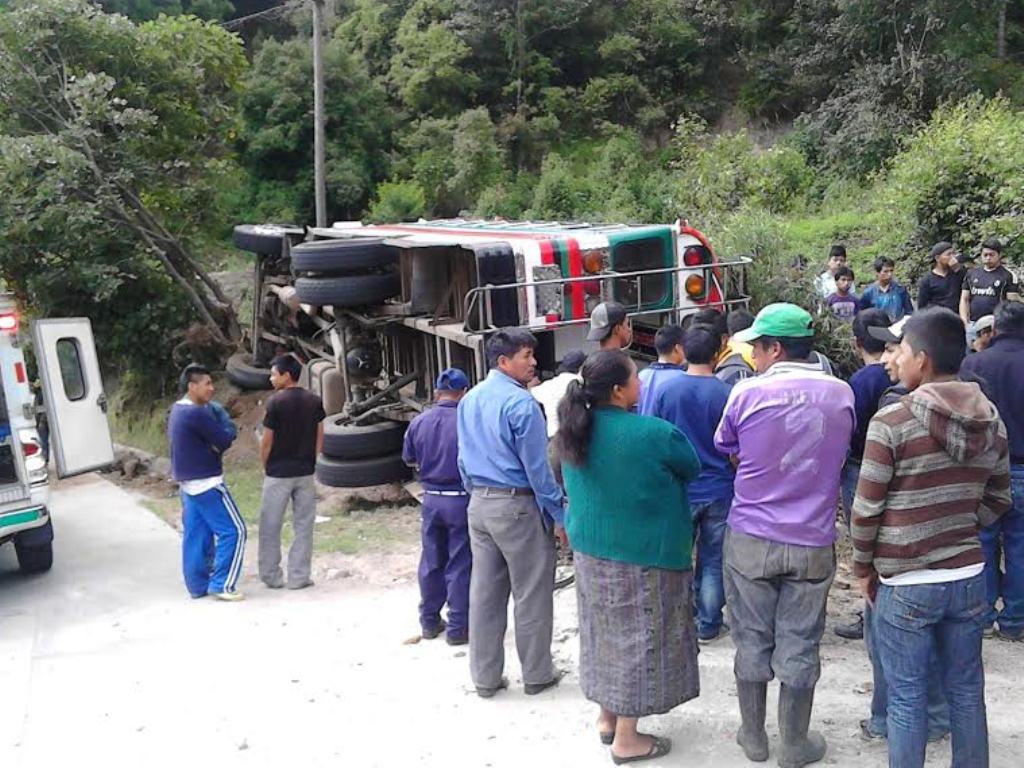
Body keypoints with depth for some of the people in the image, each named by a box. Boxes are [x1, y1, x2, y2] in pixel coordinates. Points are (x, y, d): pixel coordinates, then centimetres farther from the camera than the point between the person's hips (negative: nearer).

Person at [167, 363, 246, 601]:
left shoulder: (177, 410, 11)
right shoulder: (198, 413, -21)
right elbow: (225, 440, -16)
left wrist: (213, 444, -4)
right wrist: (221, 414, 0)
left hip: (187, 482, 10)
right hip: (207, 483, -10)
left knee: (195, 535, 13)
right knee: (233, 531, -3)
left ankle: (198, 585, 18)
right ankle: (222, 585, -2)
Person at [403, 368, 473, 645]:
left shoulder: (419, 422, 0)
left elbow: (408, 459, 13)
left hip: (431, 499, 4)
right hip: (461, 500, -4)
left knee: (431, 562, 15)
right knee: (460, 565, 4)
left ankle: (429, 621, 25)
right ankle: (457, 627, 9)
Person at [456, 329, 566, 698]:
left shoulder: (468, 400, 9)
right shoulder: (520, 402, -16)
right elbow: (537, 465, -15)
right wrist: (558, 515, -8)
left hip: (479, 504, 8)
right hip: (517, 505, -7)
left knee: (484, 592, 12)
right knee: (531, 593, 6)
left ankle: (485, 677, 20)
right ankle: (537, 674, 17)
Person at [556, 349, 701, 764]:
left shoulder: (574, 431, -1)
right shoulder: (654, 433, -21)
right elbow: (692, 468, -3)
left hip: (589, 550, 7)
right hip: (643, 555, -7)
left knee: (607, 632, 19)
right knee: (637, 638, 5)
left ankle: (607, 716, 33)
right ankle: (627, 739, 16)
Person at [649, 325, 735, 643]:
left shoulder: (666, 391, -7)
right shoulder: (725, 393, -11)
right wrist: (735, 475, 13)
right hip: (719, 490, -1)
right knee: (713, 561, 11)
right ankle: (708, 625, 19)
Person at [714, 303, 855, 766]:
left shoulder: (748, 393, -11)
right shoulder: (841, 394, -3)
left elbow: (726, 449, 5)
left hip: (750, 538, -1)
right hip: (813, 542, 1)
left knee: (752, 641, 13)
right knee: (799, 647, 11)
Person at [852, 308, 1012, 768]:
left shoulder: (892, 422, -16)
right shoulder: (991, 420, 1)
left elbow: (866, 509, -12)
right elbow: (998, 500, 10)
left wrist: (863, 567, 2)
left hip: (905, 585, -5)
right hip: (969, 577, 5)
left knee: (907, 700, 8)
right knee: (966, 692, 18)